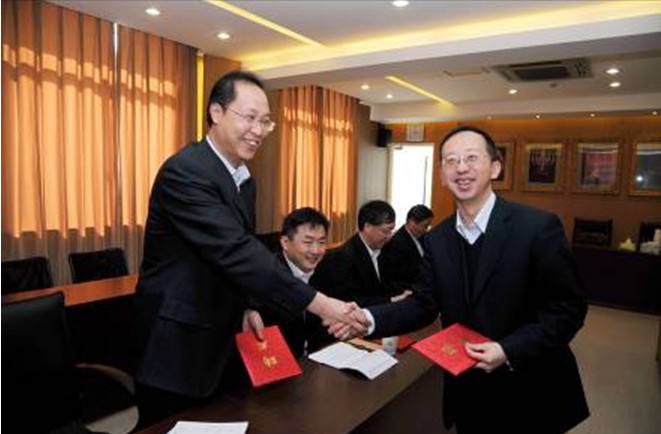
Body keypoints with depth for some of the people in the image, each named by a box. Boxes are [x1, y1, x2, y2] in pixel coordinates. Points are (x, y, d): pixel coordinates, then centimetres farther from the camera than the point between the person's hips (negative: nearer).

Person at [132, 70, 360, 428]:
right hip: (177, 346, -8)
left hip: (222, 341, 8)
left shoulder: (244, 179, 7)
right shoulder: (184, 171, -22)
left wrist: (246, 307, 4)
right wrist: (318, 304, -30)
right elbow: (234, 251, -30)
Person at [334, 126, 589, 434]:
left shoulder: (538, 226, -16)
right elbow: (423, 303, -3)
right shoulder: (437, 239, -2)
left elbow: (568, 307, -14)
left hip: (530, 391, -3)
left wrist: (509, 350, -25)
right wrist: (369, 319, -19)